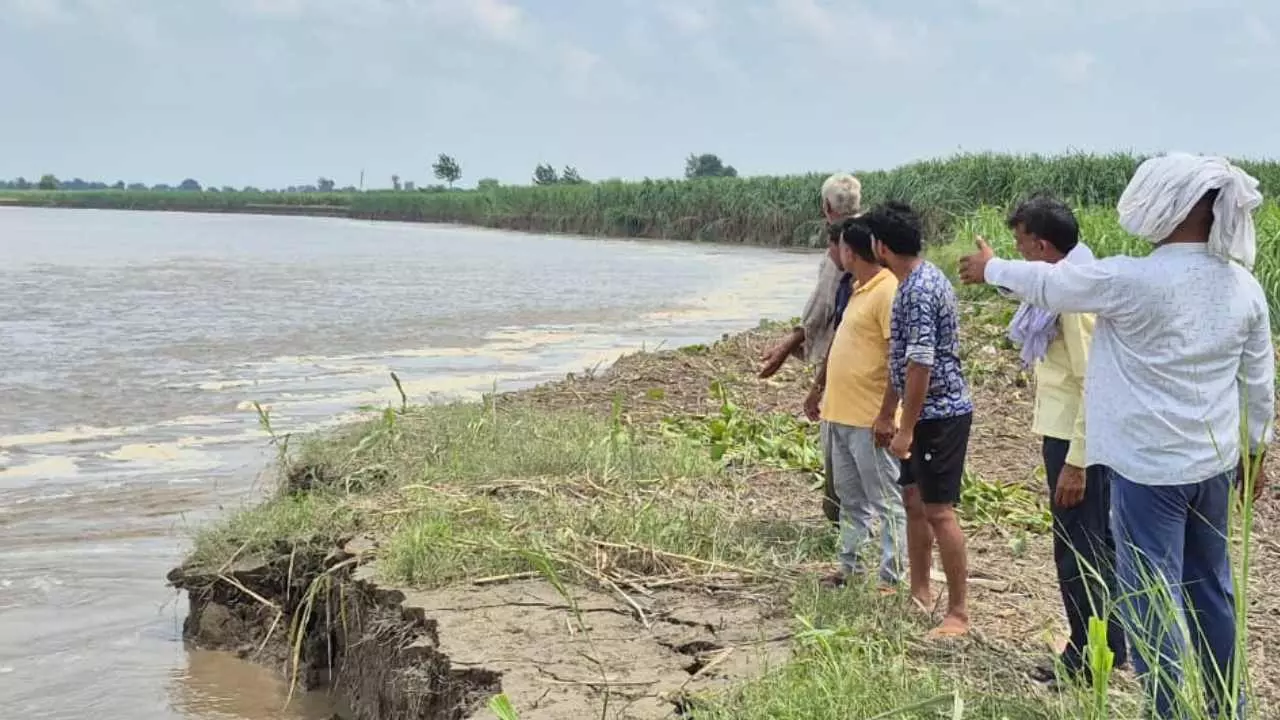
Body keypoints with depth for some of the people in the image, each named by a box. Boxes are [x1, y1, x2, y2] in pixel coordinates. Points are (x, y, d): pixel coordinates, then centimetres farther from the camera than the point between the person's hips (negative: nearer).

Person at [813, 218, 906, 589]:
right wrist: (823, 390, 26)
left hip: (870, 419, -10)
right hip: (843, 414, 10)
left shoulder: (887, 292, -17)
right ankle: (851, 565, 29)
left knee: (886, 502, -1)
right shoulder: (859, 289, 13)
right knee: (850, 497, 18)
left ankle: (892, 579, 6)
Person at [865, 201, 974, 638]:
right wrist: (886, 414, 23)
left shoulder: (921, 289, -21)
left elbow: (921, 364, -25)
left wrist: (906, 428, -22)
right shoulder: (911, 283, 12)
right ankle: (920, 592, 28)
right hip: (926, 413, 11)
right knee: (913, 500, 17)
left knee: (938, 511, -7)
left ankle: (959, 614, -1)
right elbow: (900, 359, 19)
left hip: (941, 414, -11)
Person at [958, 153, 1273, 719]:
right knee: (1210, 588, 19)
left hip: (1148, 465, -7)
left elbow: (1048, 284, -3)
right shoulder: (1244, 286, 0)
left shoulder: (1131, 280, -19)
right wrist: (1254, 451, 22)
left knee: (1153, 596, 2)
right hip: (1214, 462, 7)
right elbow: (1259, 384, 8)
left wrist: (989, 269, 15)